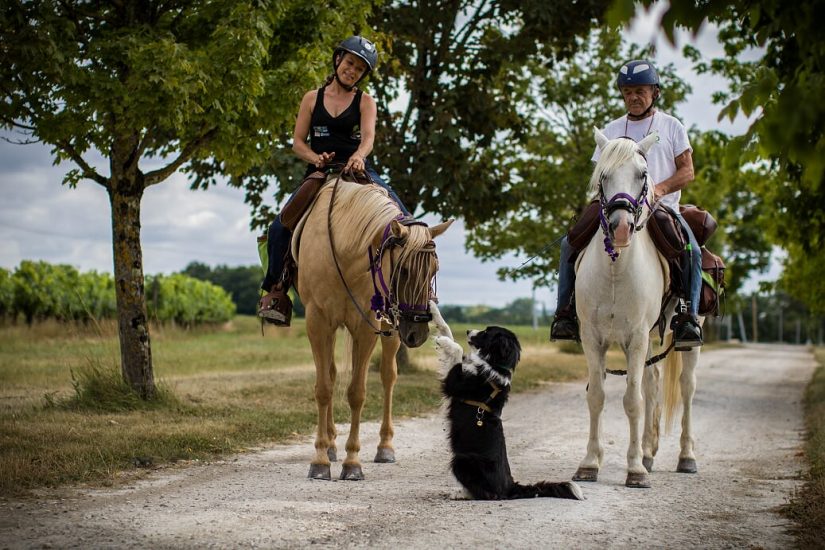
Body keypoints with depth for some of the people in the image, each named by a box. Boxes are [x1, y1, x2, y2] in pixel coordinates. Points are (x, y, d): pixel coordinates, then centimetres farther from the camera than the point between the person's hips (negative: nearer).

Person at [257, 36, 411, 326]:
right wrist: (315, 158, -14)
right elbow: (297, 141, 8)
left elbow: (368, 137, -10)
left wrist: (359, 156, -33)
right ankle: (275, 289, -4)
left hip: (358, 172, -1)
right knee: (279, 228, -19)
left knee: (402, 221, -22)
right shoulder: (312, 98, 11)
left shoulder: (365, 102, 7)